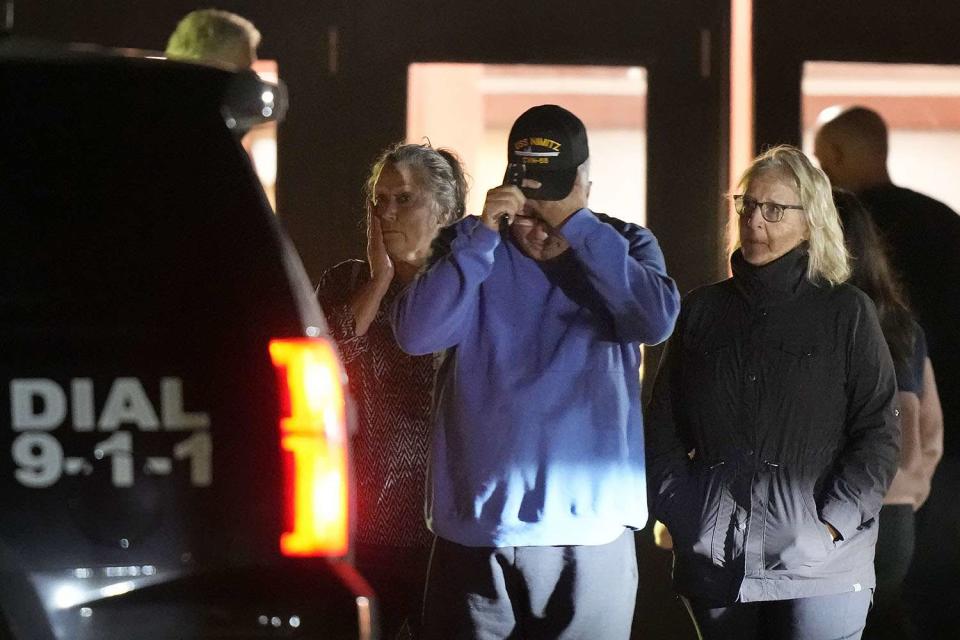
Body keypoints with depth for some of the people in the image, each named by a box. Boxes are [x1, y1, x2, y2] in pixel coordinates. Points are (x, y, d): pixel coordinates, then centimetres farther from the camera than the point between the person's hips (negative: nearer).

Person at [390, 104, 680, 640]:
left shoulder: (626, 247, 6)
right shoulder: (470, 248, 6)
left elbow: (657, 320, -15)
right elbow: (416, 334, -10)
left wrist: (576, 225, -17)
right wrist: (483, 234, -16)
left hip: (591, 525, 0)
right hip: (476, 523, 0)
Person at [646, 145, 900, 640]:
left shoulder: (846, 312, 4)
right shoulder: (702, 308, 13)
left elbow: (878, 432, 0)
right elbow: (662, 425, 13)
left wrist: (833, 523, -10)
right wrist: (679, 515, 0)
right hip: (714, 562, 3)